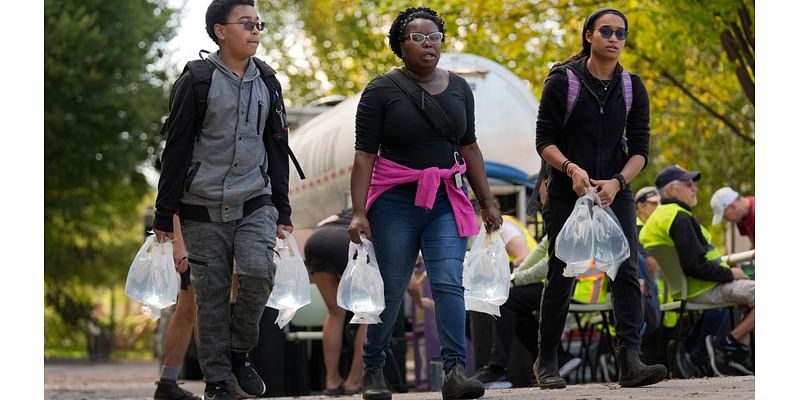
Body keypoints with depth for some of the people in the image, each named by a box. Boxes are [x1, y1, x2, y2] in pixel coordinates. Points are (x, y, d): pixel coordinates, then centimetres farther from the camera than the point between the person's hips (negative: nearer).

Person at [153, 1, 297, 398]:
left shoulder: (267, 82, 9)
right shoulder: (197, 81, -5)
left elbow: (277, 148, 16)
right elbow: (176, 148, -4)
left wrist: (282, 209, 14)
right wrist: (164, 213, -4)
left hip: (254, 203, 3)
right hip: (204, 206, -3)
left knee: (259, 272, -18)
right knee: (211, 294, 0)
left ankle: (239, 352, 4)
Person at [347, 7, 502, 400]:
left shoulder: (458, 88, 9)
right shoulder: (382, 90, -5)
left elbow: (469, 148, 15)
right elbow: (364, 155, -8)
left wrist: (486, 200, 12)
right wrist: (358, 212, -15)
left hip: (446, 201, 3)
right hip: (396, 201, -3)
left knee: (449, 283, -11)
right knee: (390, 290, 2)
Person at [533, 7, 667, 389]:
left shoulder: (632, 88, 5)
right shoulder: (562, 81, -4)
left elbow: (639, 149, 2)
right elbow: (544, 140, -6)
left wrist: (617, 182, -15)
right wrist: (571, 168, -24)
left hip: (615, 194, 3)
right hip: (566, 195, -2)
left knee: (627, 272, -12)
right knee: (561, 278, 3)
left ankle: (630, 361, -20)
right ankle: (546, 362, 18)